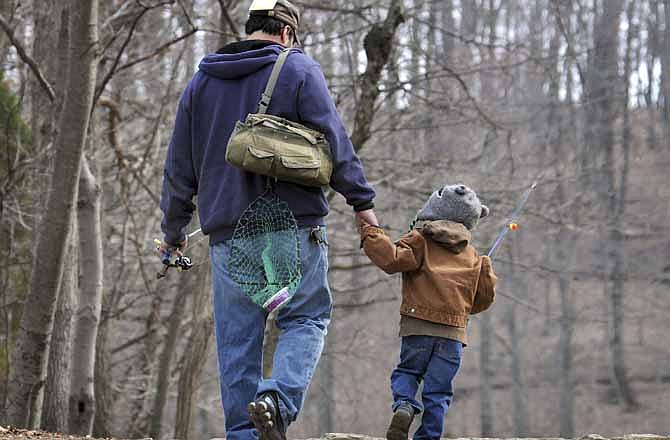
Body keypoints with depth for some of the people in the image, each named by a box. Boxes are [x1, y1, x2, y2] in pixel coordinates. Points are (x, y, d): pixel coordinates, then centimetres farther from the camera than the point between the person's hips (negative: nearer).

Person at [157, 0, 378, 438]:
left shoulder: (201, 82, 16)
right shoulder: (298, 70, 1)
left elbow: (179, 166, 18)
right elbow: (335, 139, -5)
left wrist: (174, 230, 25)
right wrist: (361, 200, 0)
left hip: (228, 230, 4)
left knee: (237, 336, 6)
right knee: (306, 318, 3)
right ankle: (279, 398, -20)